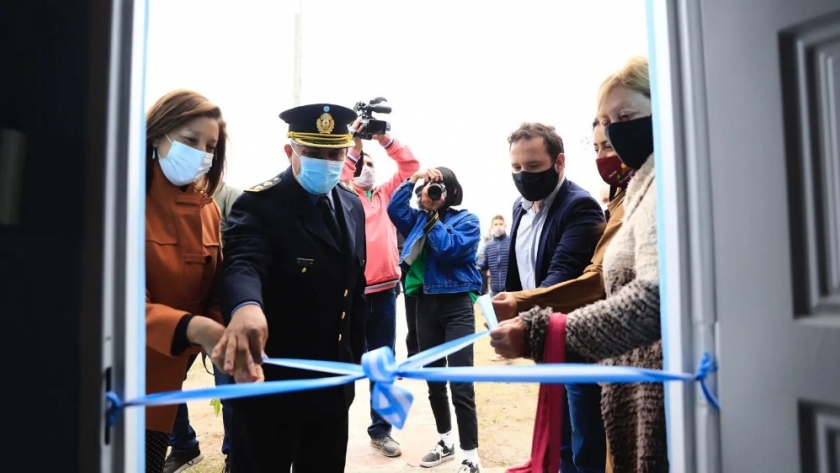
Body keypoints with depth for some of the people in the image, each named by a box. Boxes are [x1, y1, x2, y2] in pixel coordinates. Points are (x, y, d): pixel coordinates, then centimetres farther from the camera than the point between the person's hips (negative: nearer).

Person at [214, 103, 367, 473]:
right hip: (272, 382, -6)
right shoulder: (259, 205, -15)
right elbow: (243, 264, -33)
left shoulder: (351, 205, 5)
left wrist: (354, 356, 10)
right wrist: (246, 308, -56)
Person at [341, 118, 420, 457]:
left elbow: (410, 165, 9)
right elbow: (336, 175, -16)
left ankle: (380, 429, 24)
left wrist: (383, 138, -1)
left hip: (384, 290, 4)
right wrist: (355, 140, -15)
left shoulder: (385, 194, 14)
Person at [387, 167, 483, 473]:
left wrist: (433, 217, -10)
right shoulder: (419, 219, 11)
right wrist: (412, 180, -11)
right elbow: (394, 208, -4)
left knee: (460, 385, -7)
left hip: (457, 306, -5)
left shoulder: (466, 221, -2)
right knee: (433, 380, 15)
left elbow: (450, 249, -18)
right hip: (426, 305, 6)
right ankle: (445, 442, 32)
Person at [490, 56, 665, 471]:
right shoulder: (646, 183, 17)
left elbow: (657, 296, -27)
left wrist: (537, 334, -29)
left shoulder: (667, 182, -13)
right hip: (638, 385, 9)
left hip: (657, 387, -9)